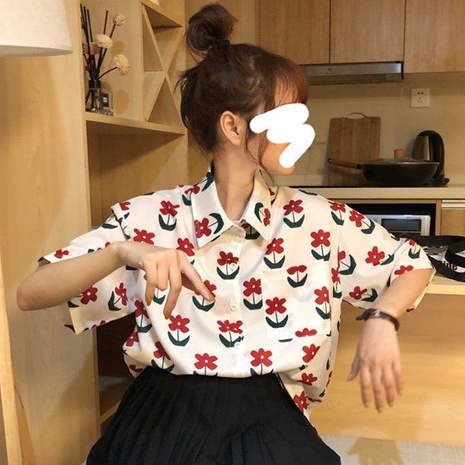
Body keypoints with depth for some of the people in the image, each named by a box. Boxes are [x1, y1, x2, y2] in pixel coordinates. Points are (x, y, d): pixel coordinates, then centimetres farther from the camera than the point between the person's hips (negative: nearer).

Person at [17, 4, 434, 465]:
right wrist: (122, 252, -27)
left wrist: (381, 322, -7)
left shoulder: (316, 219, 0)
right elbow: (29, 294, -9)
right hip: (165, 407, 0)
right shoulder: (152, 216, -5)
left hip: (265, 411, 1)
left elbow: (415, 264, 13)